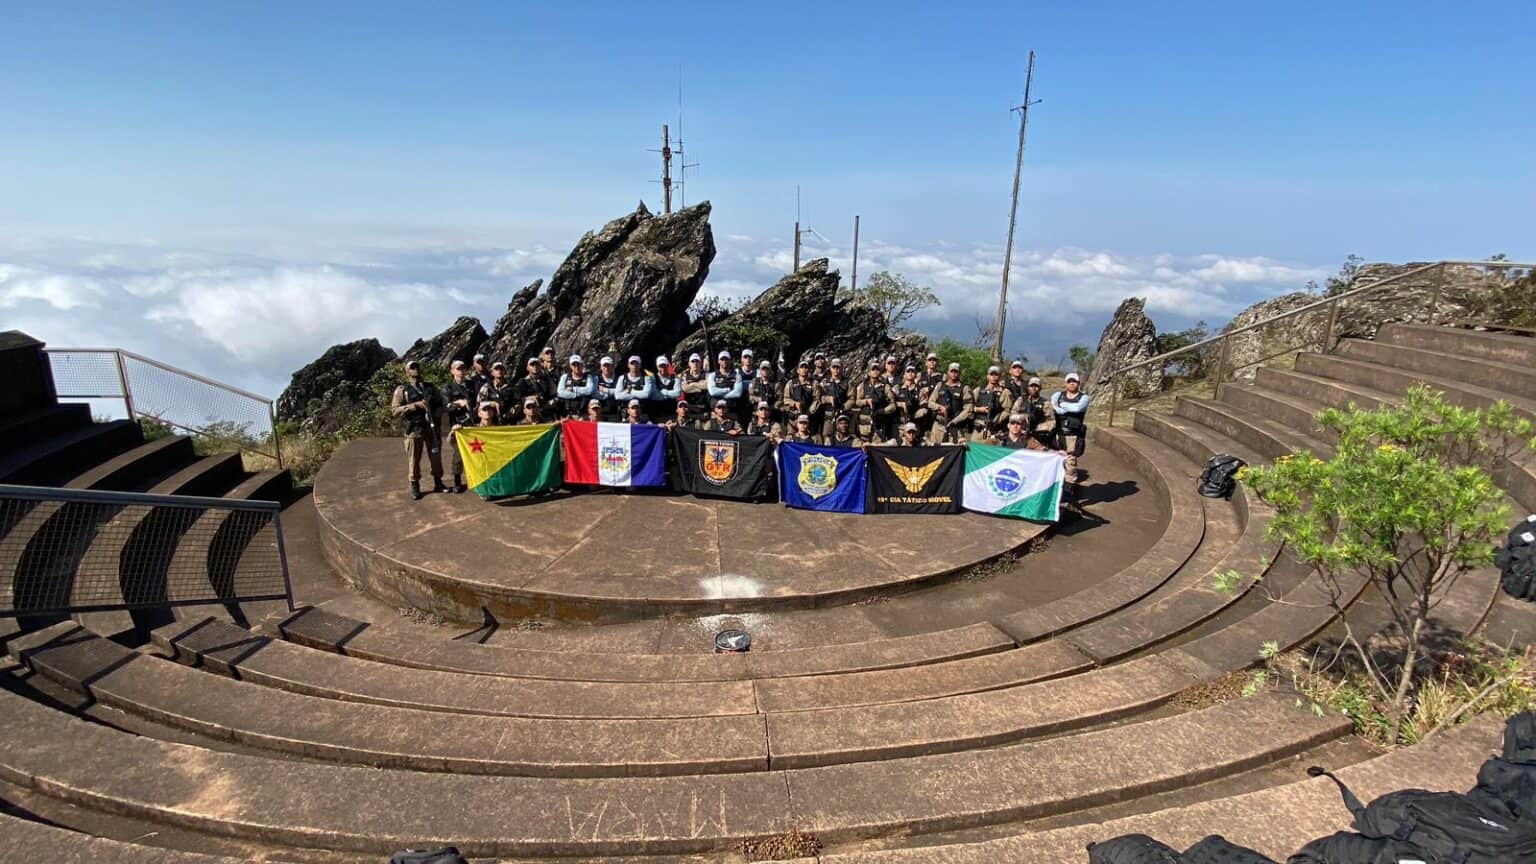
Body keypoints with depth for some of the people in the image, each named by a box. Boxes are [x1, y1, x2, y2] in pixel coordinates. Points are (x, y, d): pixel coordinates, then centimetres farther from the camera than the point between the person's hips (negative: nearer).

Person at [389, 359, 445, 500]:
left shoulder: (430, 387, 9)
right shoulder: (402, 390, -1)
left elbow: (441, 404, 15)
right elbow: (394, 410, -9)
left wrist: (435, 413, -6)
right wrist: (415, 405, -18)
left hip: (432, 427, 3)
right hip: (414, 429, -3)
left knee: (436, 456, 10)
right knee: (414, 459, 3)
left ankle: (438, 483, 24)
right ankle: (415, 487, 14)